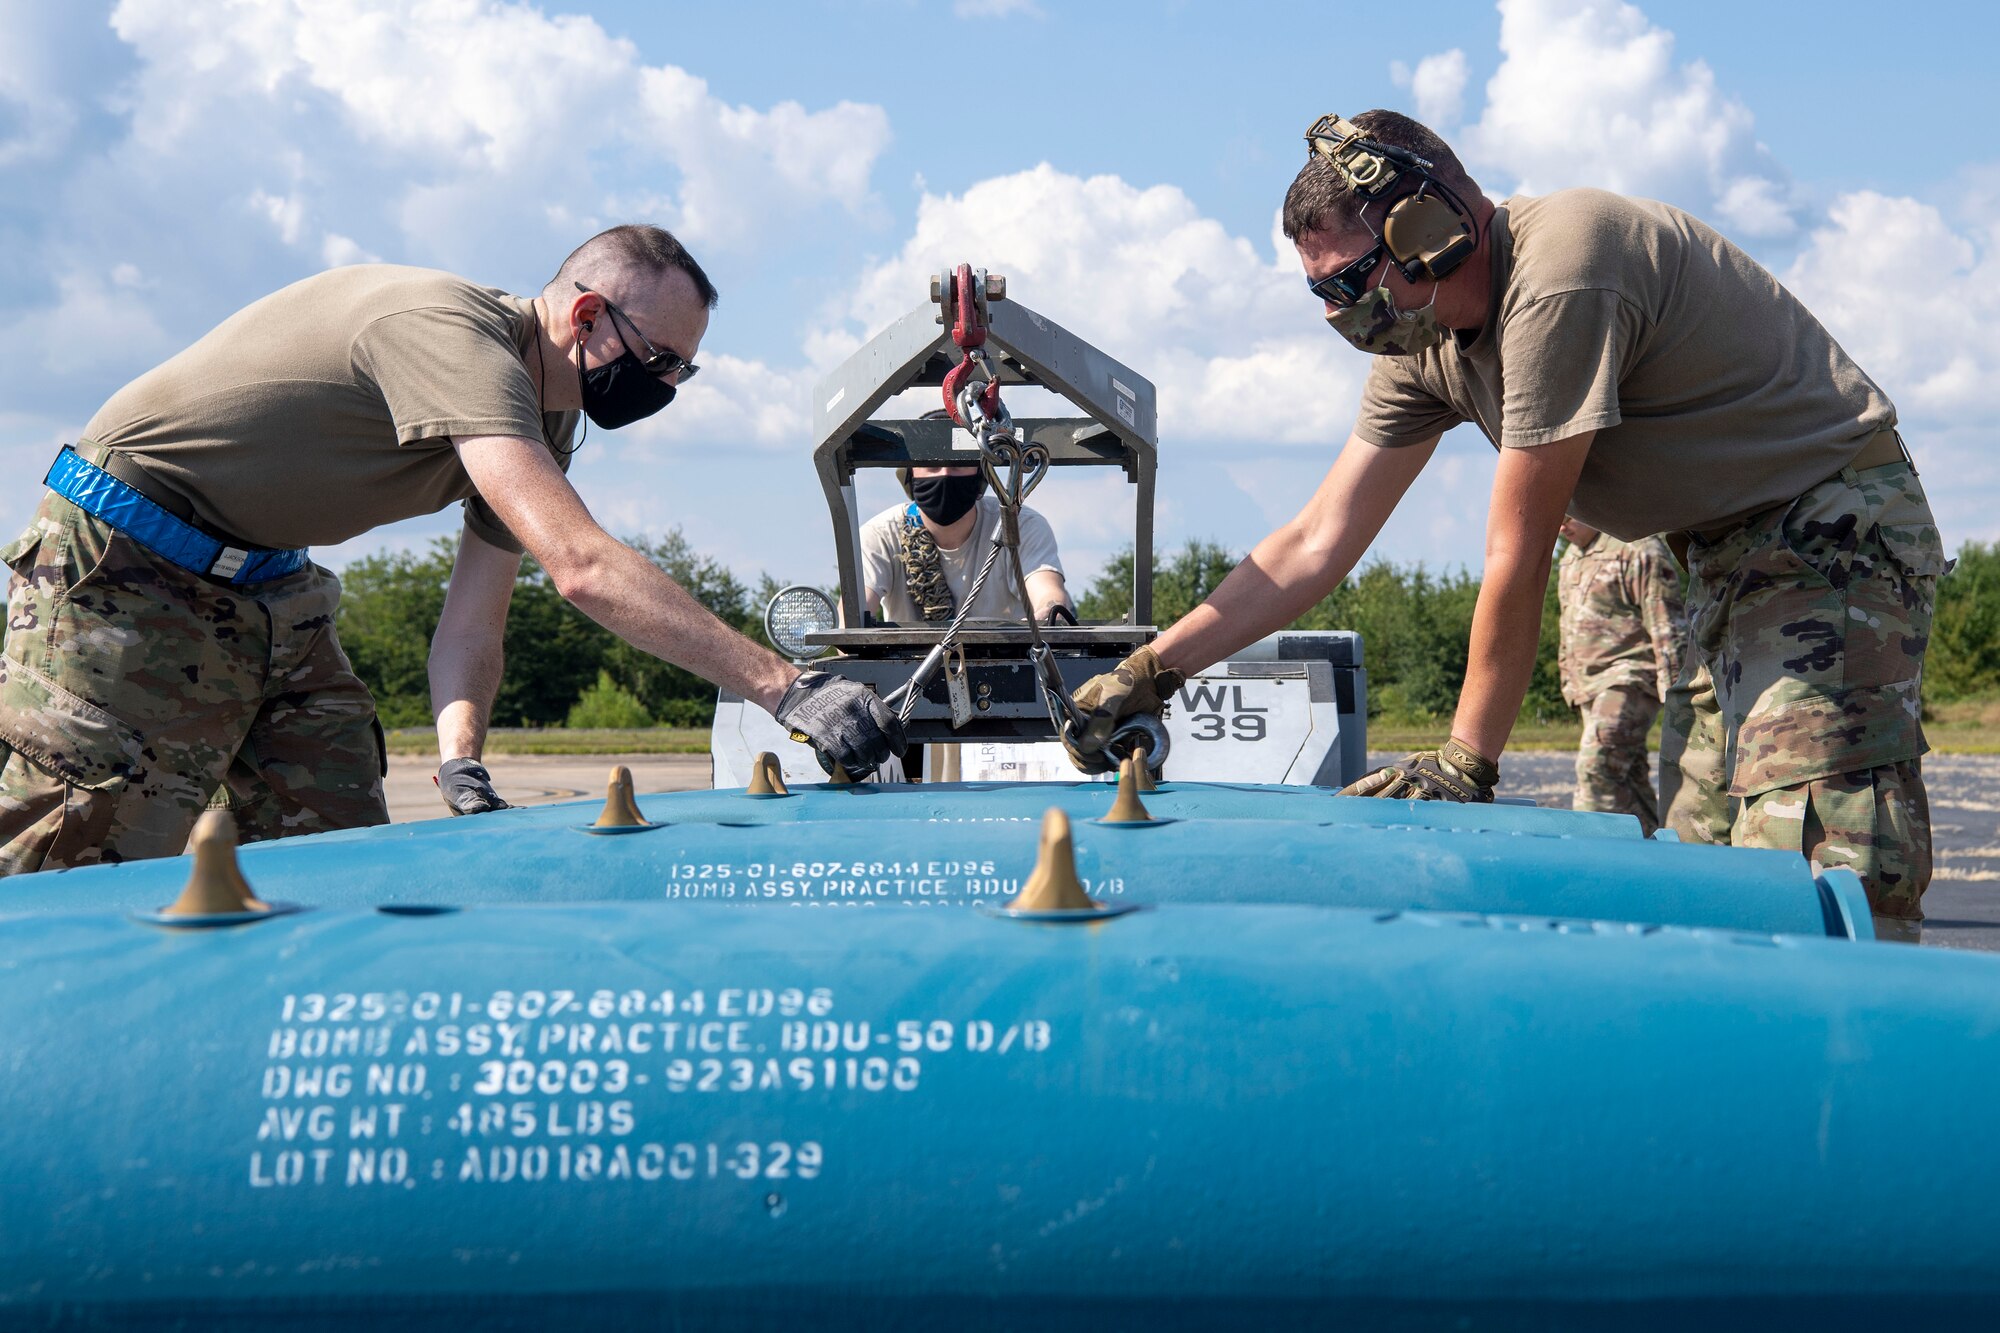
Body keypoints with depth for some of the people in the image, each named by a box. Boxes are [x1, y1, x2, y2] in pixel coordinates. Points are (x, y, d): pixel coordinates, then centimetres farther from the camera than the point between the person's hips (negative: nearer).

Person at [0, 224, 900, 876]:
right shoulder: (450, 332, -29)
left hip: (268, 587, 9)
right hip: (131, 577, -9)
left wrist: (460, 757, -22)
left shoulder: (544, 418, 2)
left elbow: (473, 617, -2)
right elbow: (581, 566, -40)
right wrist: (787, 688, -43)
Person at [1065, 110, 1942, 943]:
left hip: (1832, 526, -9)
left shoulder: (1557, 277, -26)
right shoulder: (1423, 342, 3)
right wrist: (1147, 673, 0)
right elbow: (1317, 544, 5)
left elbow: (1518, 555, -22)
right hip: (1729, 554, 9)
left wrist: (1466, 762, -14)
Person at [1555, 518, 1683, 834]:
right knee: (1631, 776, 10)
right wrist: (1570, 682, 24)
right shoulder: (1570, 559, 19)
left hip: (1629, 678, -9)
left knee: (1597, 765, -21)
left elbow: (1667, 628, -14)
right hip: (1590, 684, 9)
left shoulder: (1638, 550, -10)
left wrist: (1673, 695, -18)